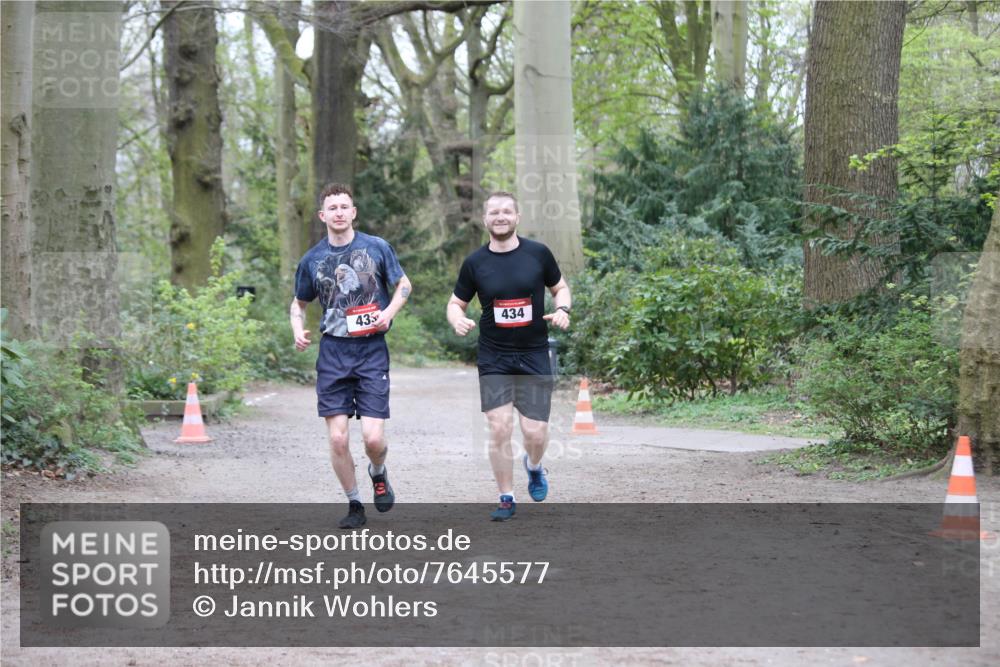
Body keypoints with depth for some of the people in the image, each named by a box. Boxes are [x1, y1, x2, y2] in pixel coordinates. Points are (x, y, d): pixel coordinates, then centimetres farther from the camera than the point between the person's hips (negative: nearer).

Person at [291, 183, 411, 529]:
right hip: (332, 353, 1)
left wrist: (389, 312, -6)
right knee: (337, 438, -5)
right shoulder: (312, 260, 5)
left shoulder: (376, 248, 2)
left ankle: (378, 474, 25)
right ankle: (354, 504, 14)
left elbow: (403, 285, 13)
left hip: (372, 350, -1)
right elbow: (298, 304, 18)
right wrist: (298, 330, -2)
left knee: (373, 437, -10)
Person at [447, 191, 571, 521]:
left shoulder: (538, 253, -1)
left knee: (535, 431, -5)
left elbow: (560, 287, 12)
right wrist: (457, 319, -14)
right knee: (499, 429, -7)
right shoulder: (475, 262, 0)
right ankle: (506, 498, 9)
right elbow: (457, 302, 9)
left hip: (534, 356, 0)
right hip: (494, 359, 0)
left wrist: (562, 309, -9)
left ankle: (534, 467, 31)